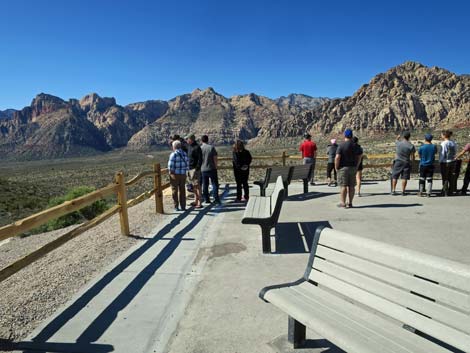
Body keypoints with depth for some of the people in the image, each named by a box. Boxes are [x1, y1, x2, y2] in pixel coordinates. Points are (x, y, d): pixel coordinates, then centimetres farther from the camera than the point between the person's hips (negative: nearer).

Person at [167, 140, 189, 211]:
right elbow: (187, 164, 4)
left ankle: (176, 207, 9)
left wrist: (170, 171, -2)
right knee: (182, 190, 12)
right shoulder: (184, 154, 4)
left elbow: (170, 165, -17)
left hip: (175, 174, -5)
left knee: (175, 190, 6)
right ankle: (183, 206, 15)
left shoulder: (173, 154, -13)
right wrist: (184, 171, 12)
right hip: (183, 174, 5)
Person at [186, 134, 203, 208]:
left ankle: (199, 203, -1)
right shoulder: (189, 146, 12)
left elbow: (200, 159, -18)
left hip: (195, 169, -9)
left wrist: (197, 169, -21)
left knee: (197, 186, -5)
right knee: (193, 186, 15)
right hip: (190, 169, 9)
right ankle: (195, 201, 25)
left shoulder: (197, 147, -14)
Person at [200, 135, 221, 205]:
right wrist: (216, 167, 3)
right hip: (212, 169, -2)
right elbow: (215, 158, -6)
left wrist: (199, 168, 15)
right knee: (214, 184, 5)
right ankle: (216, 199, 2)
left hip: (203, 170, 2)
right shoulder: (211, 147, -4)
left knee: (205, 185, 10)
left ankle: (206, 199, 13)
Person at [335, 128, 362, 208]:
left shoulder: (341, 145, -11)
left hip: (343, 168, -5)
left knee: (343, 186, -1)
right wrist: (356, 166, 15)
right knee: (351, 186, 8)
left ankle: (342, 203, 1)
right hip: (353, 168, 5)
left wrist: (336, 167, -7)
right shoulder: (355, 146, 6)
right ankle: (350, 203, 14)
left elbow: (337, 157, -17)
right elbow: (359, 157, 8)